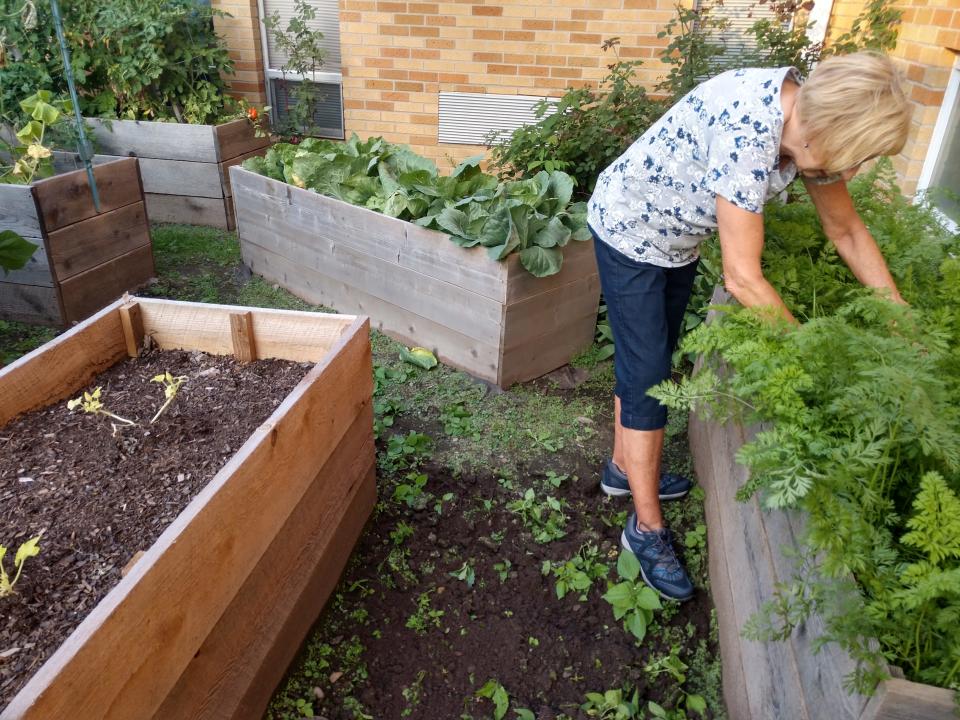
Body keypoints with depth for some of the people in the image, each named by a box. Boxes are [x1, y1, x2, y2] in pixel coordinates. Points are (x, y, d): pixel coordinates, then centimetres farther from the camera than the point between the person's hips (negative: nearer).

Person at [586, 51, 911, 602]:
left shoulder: (813, 117, -10)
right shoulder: (747, 133, -37)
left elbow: (847, 230, 1)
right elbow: (743, 278, -33)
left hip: (678, 238, 8)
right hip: (629, 232, -8)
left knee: (649, 359, 17)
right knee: (647, 378, -4)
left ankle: (624, 468, 37)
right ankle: (647, 528, 9)